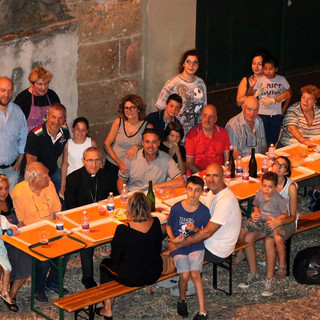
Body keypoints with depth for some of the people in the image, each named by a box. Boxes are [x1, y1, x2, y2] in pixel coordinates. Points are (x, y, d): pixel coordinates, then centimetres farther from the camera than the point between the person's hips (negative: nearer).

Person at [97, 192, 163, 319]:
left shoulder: (123, 230, -27)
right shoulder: (155, 223, -13)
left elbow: (115, 257, -13)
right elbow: (158, 248, 3)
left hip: (131, 277, -5)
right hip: (154, 274, 5)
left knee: (105, 264, 25)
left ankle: (107, 309, 31)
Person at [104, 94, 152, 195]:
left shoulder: (147, 126, -2)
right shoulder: (118, 122, 1)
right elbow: (107, 144, 1)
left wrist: (137, 147, -22)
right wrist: (118, 162, -11)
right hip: (112, 166, 1)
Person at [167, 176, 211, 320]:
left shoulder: (204, 211, -3)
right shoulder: (176, 208, -3)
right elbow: (169, 226, 11)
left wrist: (196, 229, -12)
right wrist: (173, 239, -6)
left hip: (196, 245, 0)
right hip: (178, 246, 0)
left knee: (195, 274, -21)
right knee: (185, 275, -19)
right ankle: (182, 300, 13)